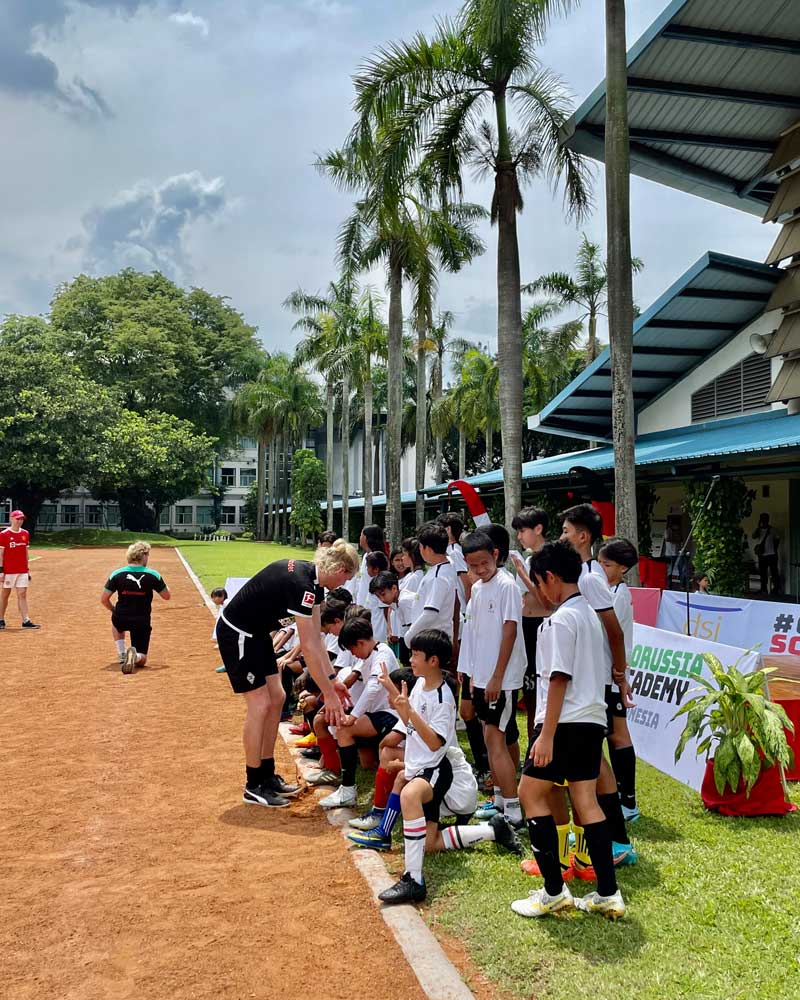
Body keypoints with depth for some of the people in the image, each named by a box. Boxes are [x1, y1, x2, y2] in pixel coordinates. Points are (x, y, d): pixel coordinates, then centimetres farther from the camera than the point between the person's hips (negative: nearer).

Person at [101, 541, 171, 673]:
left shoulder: (117, 574, -4)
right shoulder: (153, 575, -7)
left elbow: (104, 599, -1)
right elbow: (167, 596, 4)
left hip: (121, 619, 1)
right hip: (142, 622, -1)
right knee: (141, 660, 12)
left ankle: (122, 654, 22)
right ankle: (135, 656, -24)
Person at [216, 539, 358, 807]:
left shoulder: (312, 579, 0)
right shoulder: (301, 585, -29)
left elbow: (317, 637, 5)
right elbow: (308, 648, -28)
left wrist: (332, 679, 4)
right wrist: (328, 694, -22)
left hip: (256, 632, 10)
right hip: (236, 633, -10)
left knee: (276, 698, 10)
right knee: (260, 705, -7)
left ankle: (267, 774, 21)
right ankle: (253, 786, 6)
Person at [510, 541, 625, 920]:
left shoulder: (560, 620, -14)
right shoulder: (590, 615, 14)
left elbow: (559, 678, -19)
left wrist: (546, 734, -18)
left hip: (566, 722, -9)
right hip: (593, 720, 9)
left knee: (530, 793, 2)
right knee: (586, 801, 10)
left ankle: (554, 891, 4)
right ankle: (607, 894, 12)